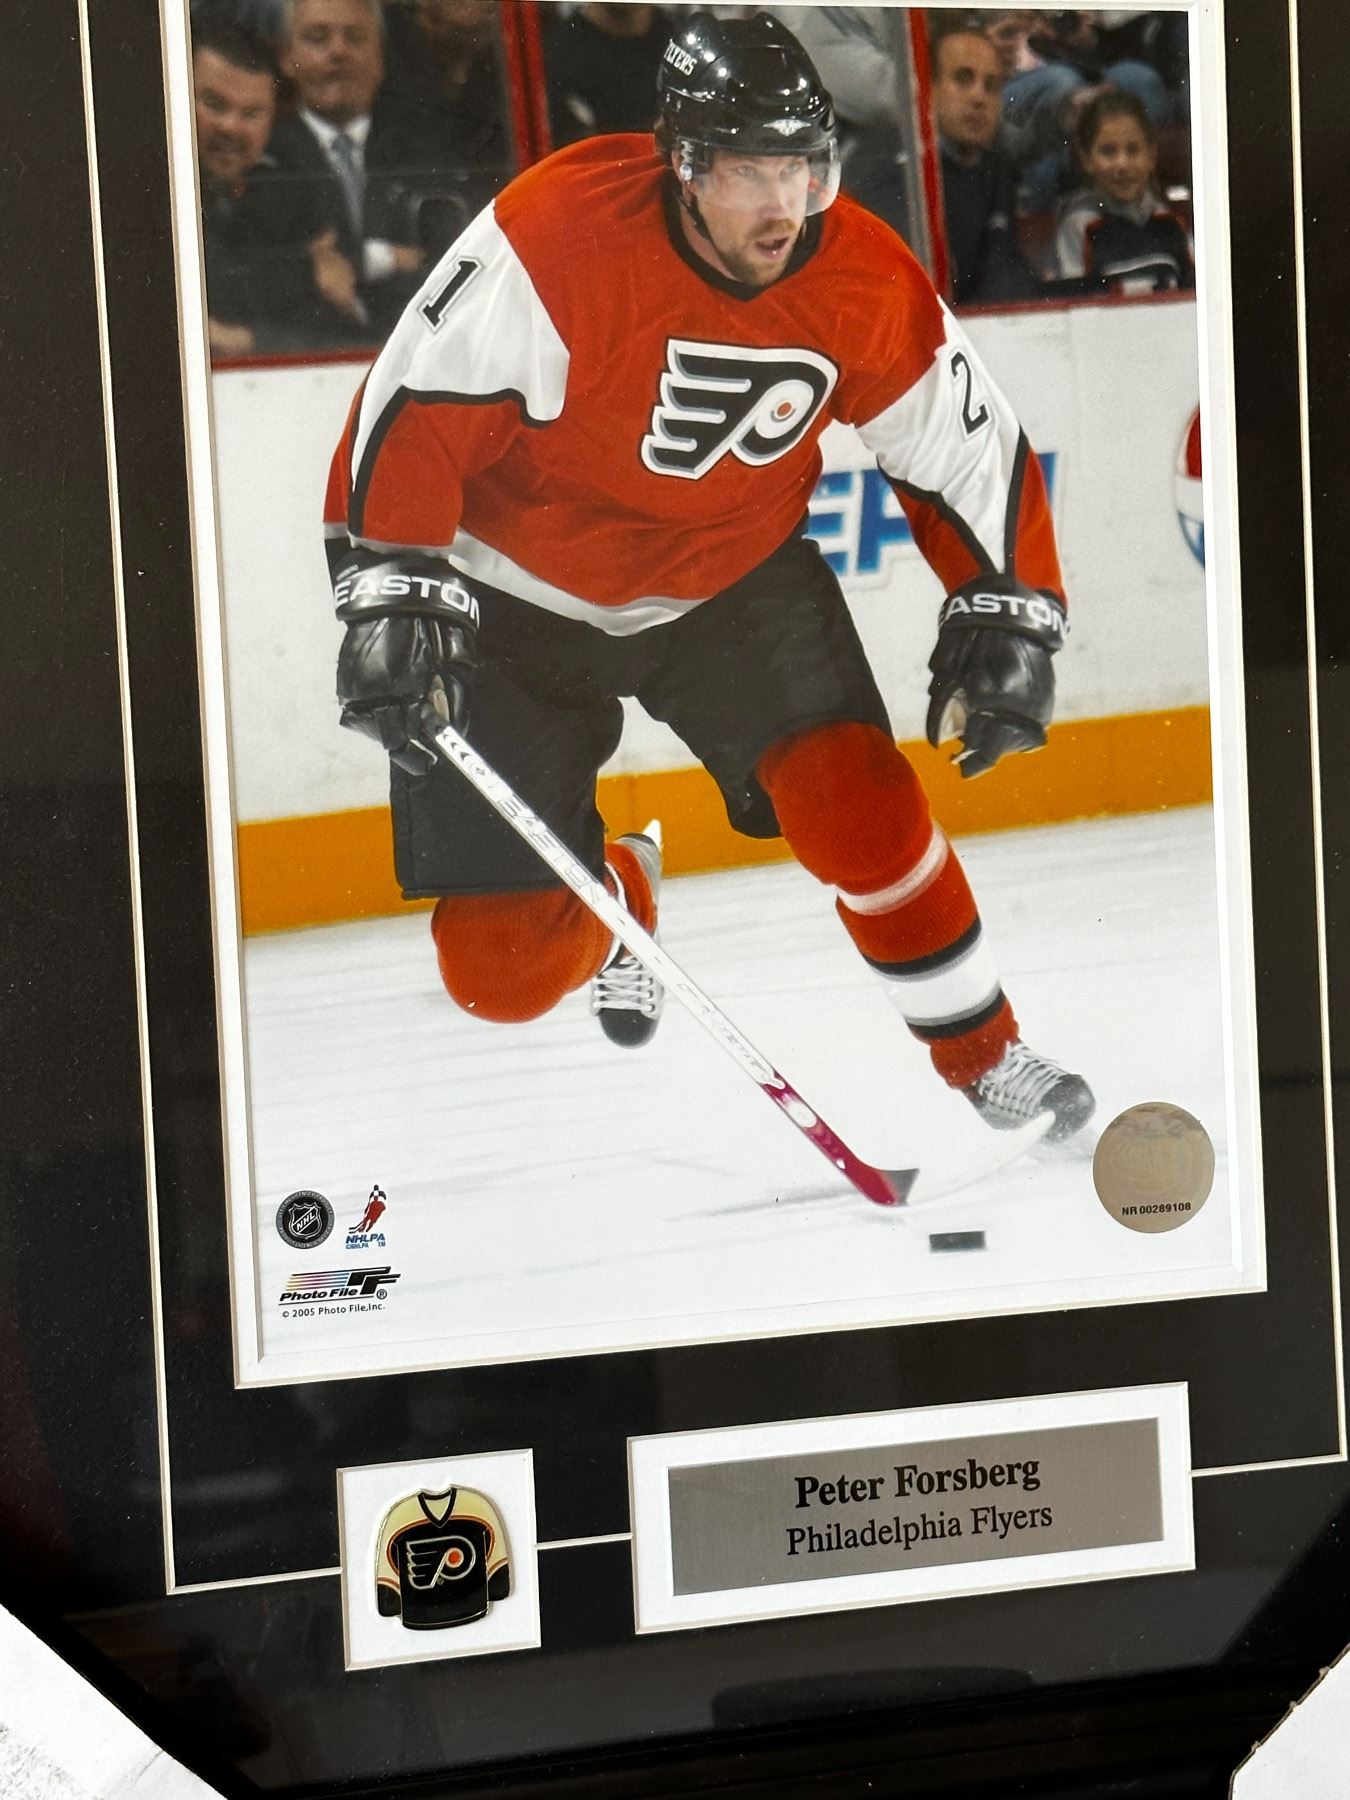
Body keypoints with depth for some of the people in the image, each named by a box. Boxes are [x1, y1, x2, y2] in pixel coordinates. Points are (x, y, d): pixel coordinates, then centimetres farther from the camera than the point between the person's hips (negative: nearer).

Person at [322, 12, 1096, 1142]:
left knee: (853, 795, -19)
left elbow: (968, 455, -1)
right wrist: (394, 590, -34)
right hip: (520, 594, -3)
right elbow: (414, 408, -26)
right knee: (505, 968, -5)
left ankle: (984, 1053, 7)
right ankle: (613, 894, 34)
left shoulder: (865, 282, -14)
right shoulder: (559, 234, -29)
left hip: (735, 581, 3)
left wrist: (1009, 617, -8)